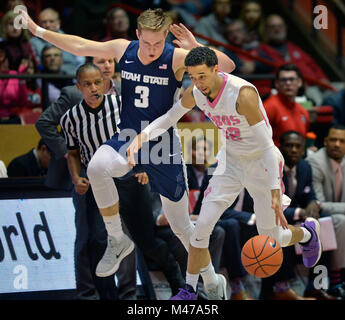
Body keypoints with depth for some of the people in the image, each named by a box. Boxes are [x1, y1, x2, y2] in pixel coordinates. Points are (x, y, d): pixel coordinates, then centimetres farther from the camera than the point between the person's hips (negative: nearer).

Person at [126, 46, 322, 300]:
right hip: (231, 162, 5)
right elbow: (168, 119, 6)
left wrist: (275, 193, -36)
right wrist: (141, 137, -15)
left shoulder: (243, 94, -34)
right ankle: (189, 290, 6)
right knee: (203, 225, -9)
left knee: (270, 241, 6)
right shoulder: (195, 93, -13)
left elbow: (267, 147, -31)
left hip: (262, 164, -5)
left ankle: (307, 232, 40)